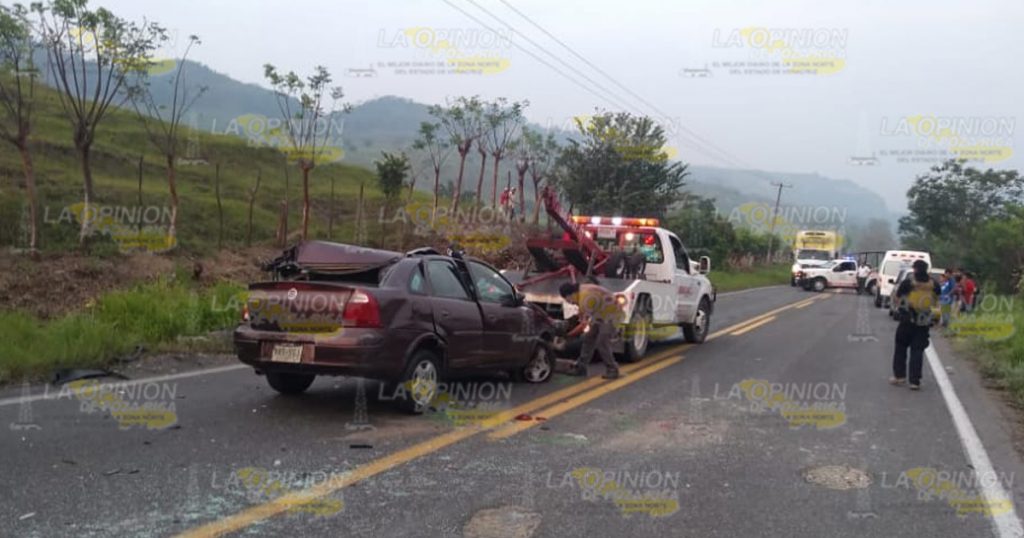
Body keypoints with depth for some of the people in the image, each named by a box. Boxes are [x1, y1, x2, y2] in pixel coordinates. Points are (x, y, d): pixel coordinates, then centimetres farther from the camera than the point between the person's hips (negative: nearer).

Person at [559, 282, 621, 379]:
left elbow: (583, 324, -26)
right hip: (601, 315, 10)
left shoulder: (586, 298, -31)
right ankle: (580, 368, 12)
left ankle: (612, 370, -3)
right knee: (589, 339, 7)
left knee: (602, 343, -14)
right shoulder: (581, 290, -2)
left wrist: (567, 335, -20)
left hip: (610, 314, -10)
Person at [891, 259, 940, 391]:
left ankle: (899, 376, 16)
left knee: (900, 348, 13)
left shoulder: (907, 283, -11)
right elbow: (935, 301, 12)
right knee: (917, 351, 4)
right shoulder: (934, 285, -2)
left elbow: (897, 298, -1)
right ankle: (915, 381, 0)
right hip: (923, 323, 2)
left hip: (907, 321, -2)